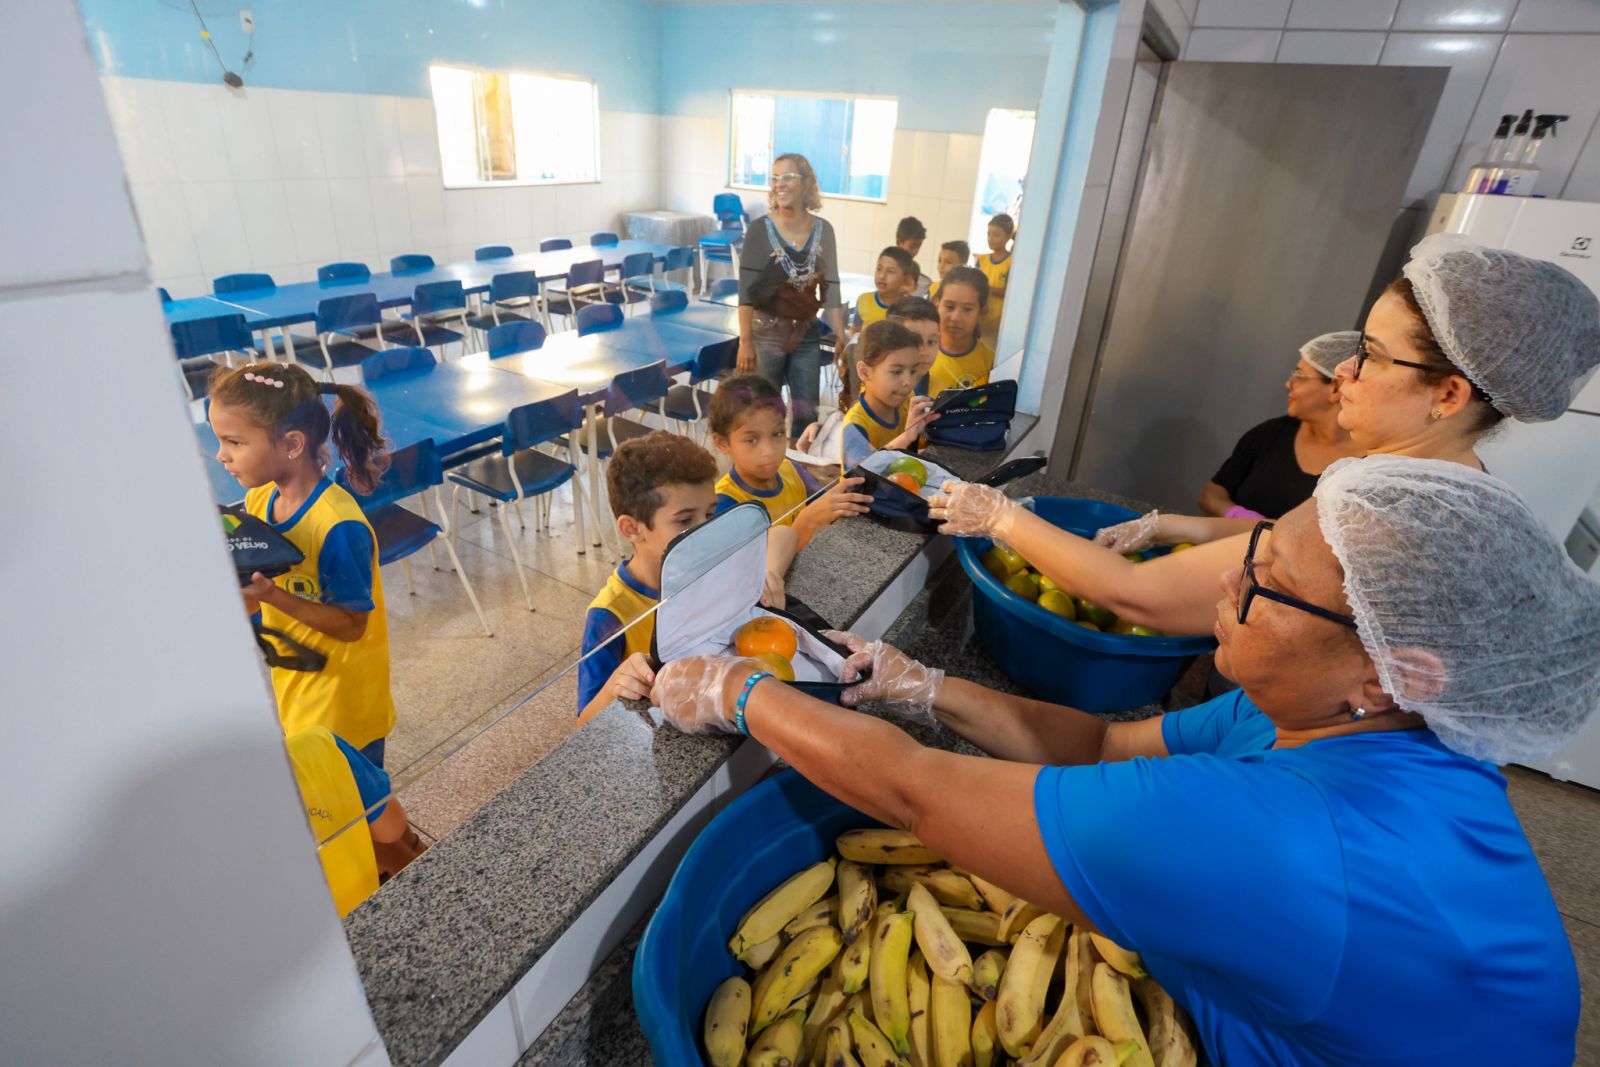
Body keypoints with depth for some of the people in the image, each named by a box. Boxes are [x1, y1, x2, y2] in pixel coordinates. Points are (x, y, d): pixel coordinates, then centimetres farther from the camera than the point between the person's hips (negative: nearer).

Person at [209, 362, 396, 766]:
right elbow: (255, 597, 7)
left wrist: (272, 595, -30)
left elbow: (351, 625, -22)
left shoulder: (339, 527, -28)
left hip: (340, 701, -7)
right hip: (289, 684, 8)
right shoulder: (258, 500, -4)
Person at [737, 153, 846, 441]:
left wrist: (841, 340, 0)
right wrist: (745, 342, -18)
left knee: (807, 414, 8)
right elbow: (746, 291, -12)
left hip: (807, 334, 4)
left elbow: (830, 289, 3)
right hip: (766, 333, -3)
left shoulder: (823, 230, 1)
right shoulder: (761, 229, -9)